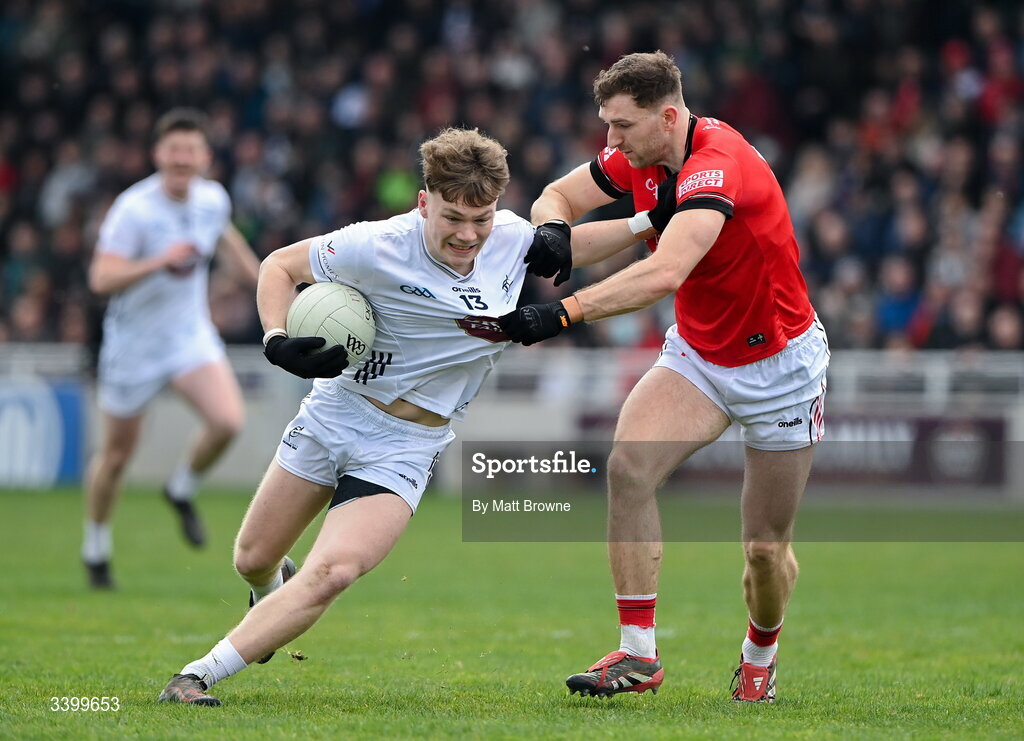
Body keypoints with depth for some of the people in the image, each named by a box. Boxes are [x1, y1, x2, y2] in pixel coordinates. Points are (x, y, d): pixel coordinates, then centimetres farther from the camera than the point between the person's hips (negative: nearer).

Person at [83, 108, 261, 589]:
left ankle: (182, 490, 9)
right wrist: (159, 262, -40)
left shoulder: (214, 199, -4)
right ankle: (96, 550, 32)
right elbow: (101, 279, -30)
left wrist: (263, 281, 25)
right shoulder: (134, 209, -22)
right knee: (117, 454, 8)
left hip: (191, 334, 4)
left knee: (227, 420, -21)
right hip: (134, 345, -3)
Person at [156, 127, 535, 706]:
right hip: (333, 414, 0)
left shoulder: (517, 239, -10)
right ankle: (275, 593, 51)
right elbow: (281, 264, -4)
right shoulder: (377, 247, -19)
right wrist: (278, 342, -18)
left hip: (407, 447, 0)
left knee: (333, 574, -22)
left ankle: (199, 676, -17)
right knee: (254, 560, 12)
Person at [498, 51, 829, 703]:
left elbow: (665, 274, -46)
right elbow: (557, 196, 7)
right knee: (629, 465, -22)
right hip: (696, 354, 6)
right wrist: (555, 231, -18)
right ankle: (639, 654, -17)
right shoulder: (637, 158, -7)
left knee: (766, 548, 1)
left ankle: (760, 658, 33)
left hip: (779, 365, -6)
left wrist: (563, 313, -51)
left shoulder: (716, 165, -32)